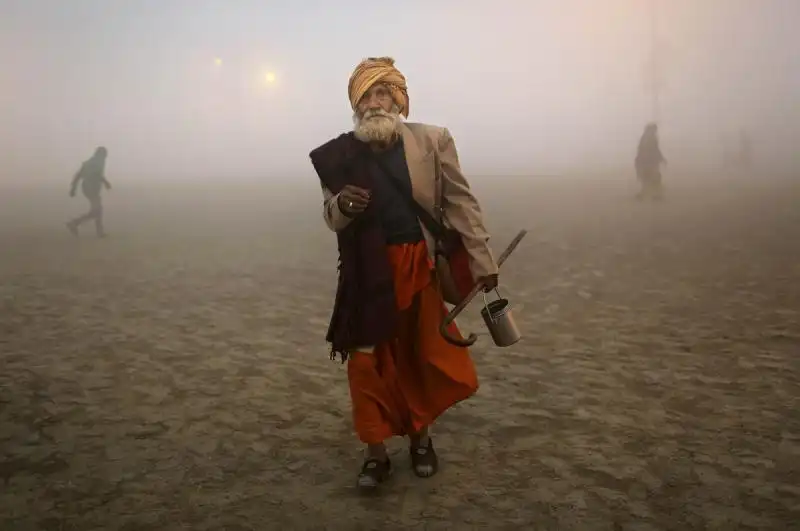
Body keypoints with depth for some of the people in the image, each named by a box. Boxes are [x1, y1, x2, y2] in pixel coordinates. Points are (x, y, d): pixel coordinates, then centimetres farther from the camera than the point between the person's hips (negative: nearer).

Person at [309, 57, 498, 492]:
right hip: (368, 272, 0)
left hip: (419, 266, 0)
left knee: (424, 356, 11)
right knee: (368, 360, 2)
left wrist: (482, 262, -4)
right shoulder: (340, 155, -2)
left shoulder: (432, 141, -4)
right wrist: (341, 205, -19)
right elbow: (330, 218, 5)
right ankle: (376, 453, 18)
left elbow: (460, 203, -2)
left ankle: (420, 437, 34)